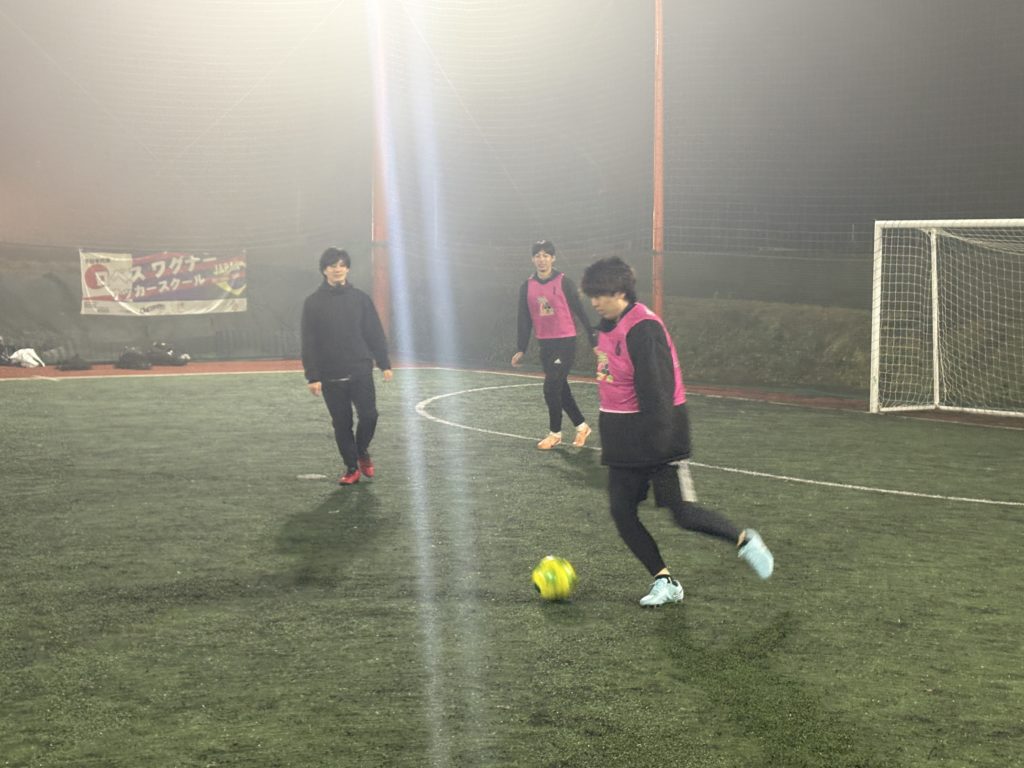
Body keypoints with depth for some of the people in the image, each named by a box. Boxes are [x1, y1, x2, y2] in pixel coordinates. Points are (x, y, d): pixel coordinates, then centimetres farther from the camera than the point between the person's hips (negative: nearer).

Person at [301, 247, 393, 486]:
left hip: (361, 371, 1)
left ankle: (362, 451, 21)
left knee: (369, 415, -8)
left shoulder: (360, 298, 5)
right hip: (330, 376, 0)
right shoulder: (313, 302, 1)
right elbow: (309, 342, -1)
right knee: (342, 423, 4)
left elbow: (375, 333, 7)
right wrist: (312, 376, -7)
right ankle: (351, 468, 17)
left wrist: (384, 364, 1)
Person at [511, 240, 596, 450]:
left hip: (565, 342, -5)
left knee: (551, 387, -9)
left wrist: (594, 339, -1)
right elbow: (524, 320, 8)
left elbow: (580, 312, -3)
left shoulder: (564, 282, -7)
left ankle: (555, 433, 5)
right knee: (560, 388, 11)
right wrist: (521, 350, 6)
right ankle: (582, 427, 27)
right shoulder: (527, 287, 4)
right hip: (544, 344, 5)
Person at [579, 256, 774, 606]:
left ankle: (744, 540, 17)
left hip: (657, 435, -9)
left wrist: (656, 442, -25)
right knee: (621, 511, 3)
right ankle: (664, 581, 12)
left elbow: (657, 390, -23)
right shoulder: (607, 327, 9)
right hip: (623, 438, 9)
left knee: (684, 514, -7)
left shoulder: (643, 328, -20)